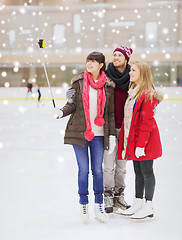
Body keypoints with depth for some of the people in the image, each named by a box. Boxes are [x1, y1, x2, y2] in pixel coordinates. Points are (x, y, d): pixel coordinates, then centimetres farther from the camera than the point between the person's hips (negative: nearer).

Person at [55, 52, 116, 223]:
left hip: (98, 134, 1)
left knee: (98, 170, 5)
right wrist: (62, 112, -16)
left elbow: (110, 112, 6)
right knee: (83, 169, 3)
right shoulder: (79, 81, 3)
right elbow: (72, 104, 5)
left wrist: (112, 135, 2)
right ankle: (83, 205, 16)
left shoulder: (108, 86, 4)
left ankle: (99, 205, 17)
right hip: (79, 132, 0)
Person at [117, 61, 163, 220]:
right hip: (133, 139, 9)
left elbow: (147, 122, -19)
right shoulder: (133, 92, 13)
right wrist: (126, 142, 15)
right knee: (138, 171, 14)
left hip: (145, 139, -9)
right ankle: (138, 203, 22)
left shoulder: (148, 94, -15)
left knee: (146, 171, -1)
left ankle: (148, 207, 8)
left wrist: (141, 144, -21)